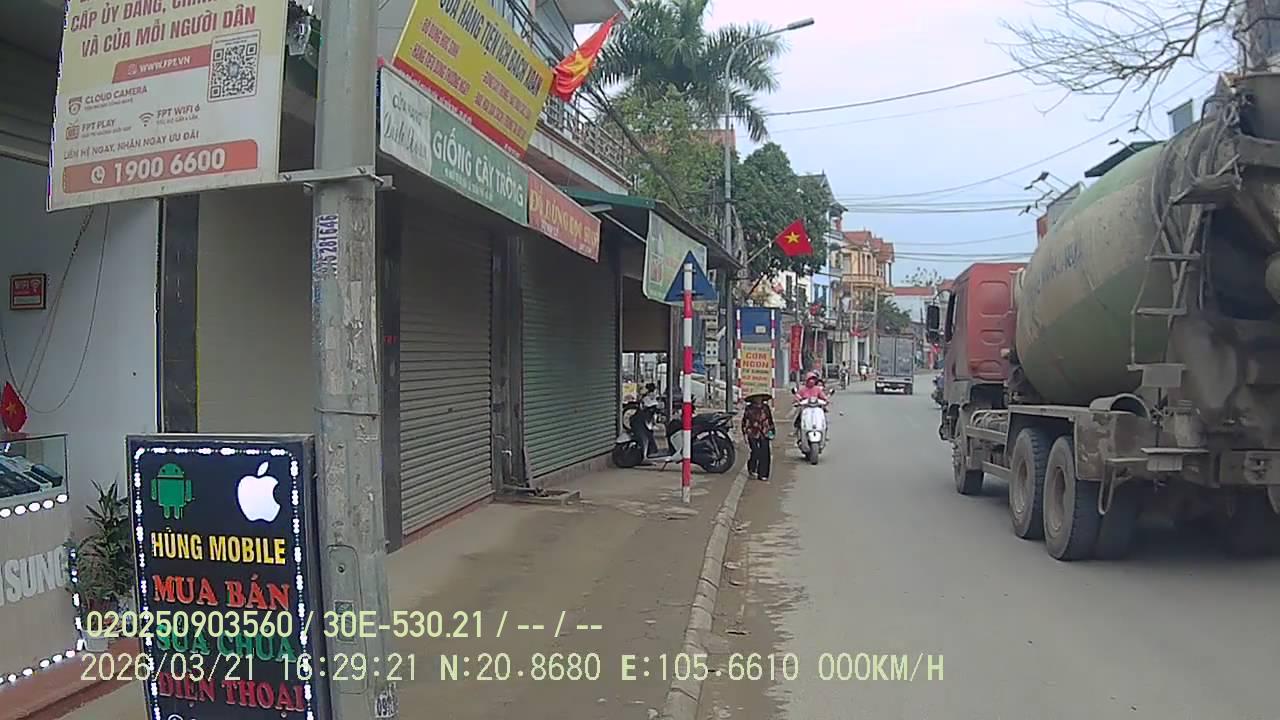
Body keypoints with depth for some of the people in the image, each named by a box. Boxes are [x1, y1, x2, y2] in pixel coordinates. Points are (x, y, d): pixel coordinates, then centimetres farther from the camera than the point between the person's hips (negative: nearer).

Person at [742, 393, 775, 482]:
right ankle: (751, 469, 12)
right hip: (753, 434, -3)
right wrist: (745, 434, -1)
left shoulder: (766, 408, 11)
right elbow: (744, 422, 5)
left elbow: (770, 420, 20)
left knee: (765, 455, -3)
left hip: (764, 434, 3)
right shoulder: (748, 409, 2)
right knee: (756, 452, -14)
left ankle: (763, 474, 5)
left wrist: (772, 432, 16)